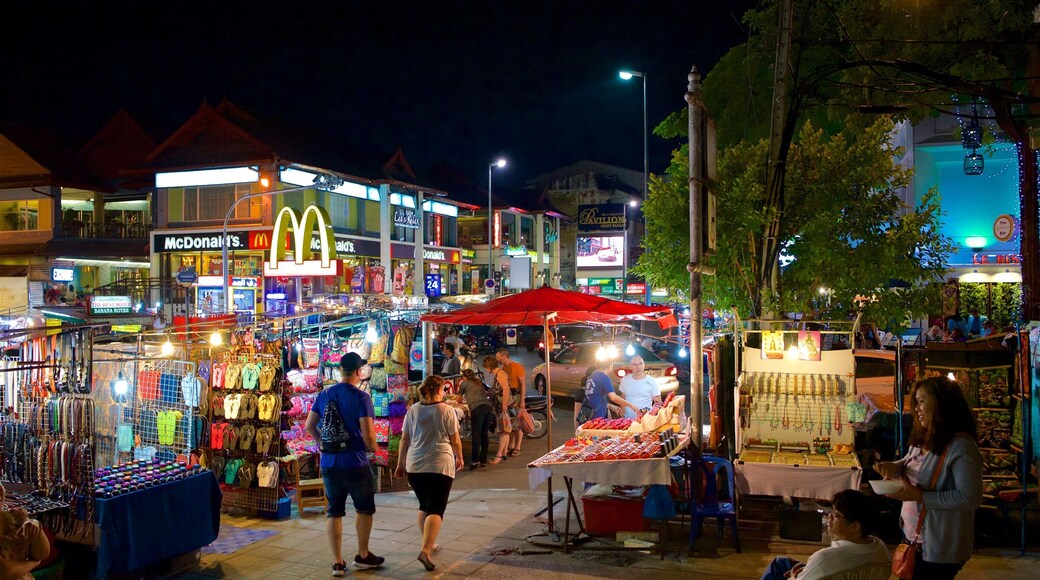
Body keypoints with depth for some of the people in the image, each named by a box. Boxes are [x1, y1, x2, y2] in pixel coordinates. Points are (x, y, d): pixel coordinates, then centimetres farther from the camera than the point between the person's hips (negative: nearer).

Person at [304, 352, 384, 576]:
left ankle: (337, 562, 14)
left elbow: (309, 426, 8)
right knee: (364, 508, 15)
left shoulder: (324, 395, 3)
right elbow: (368, 434, -18)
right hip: (354, 462, -4)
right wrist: (373, 448, 2)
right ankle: (362, 556, 24)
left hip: (328, 463, 5)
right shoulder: (361, 397, -14)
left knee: (334, 511, 11)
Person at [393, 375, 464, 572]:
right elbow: (455, 441, 0)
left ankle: (428, 544, 30)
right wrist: (459, 458, 17)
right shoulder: (447, 410, -4)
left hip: (414, 465, 5)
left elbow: (405, 439, 8)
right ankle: (425, 550, -17)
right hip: (440, 465, -4)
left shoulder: (413, 410, 6)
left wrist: (400, 464, 16)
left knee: (424, 506, 21)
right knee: (436, 509, -3)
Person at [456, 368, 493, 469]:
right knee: (484, 434, 9)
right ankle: (483, 460, 10)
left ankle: (475, 460, -19)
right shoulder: (479, 382, 30)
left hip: (477, 408, -6)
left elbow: (459, 399, 26)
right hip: (488, 406, 6)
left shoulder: (464, 383, 16)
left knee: (476, 434, -9)